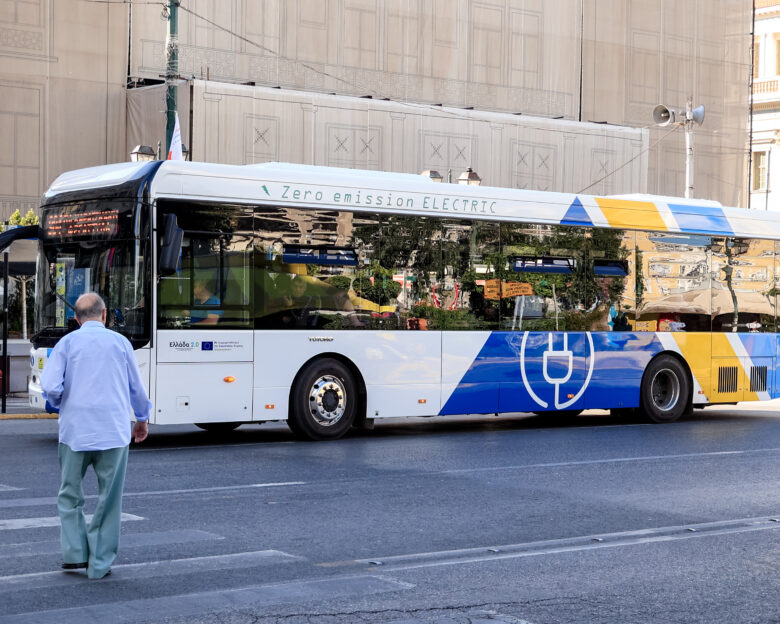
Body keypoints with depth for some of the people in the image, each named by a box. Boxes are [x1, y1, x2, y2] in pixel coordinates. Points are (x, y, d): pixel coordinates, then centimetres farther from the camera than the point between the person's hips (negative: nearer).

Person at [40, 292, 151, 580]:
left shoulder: (67, 343, 1)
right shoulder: (120, 342, 4)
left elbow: (50, 386, -10)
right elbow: (136, 389, 11)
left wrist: (61, 405, 12)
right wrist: (142, 419, 28)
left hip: (75, 430, 0)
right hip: (114, 431, 0)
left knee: (69, 495, 16)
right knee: (109, 499, 7)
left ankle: (74, 553, 7)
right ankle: (100, 563, 8)